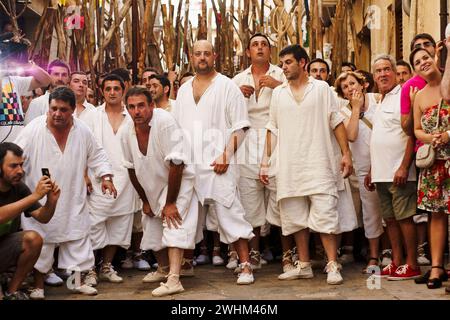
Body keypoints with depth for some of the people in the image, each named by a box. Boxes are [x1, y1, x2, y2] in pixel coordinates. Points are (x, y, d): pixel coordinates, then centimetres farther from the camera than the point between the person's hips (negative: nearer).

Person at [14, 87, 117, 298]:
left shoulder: (83, 131, 0)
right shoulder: (34, 130, -10)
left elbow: (97, 156, 11)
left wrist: (106, 176, 0)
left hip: (73, 200, 3)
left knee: (77, 239, 10)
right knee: (40, 242, 3)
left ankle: (77, 280, 25)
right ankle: (38, 286, 17)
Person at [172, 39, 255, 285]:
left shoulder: (227, 87, 1)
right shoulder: (183, 90, 18)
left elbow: (239, 126, -4)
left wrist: (226, 155, -15)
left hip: (217, 163, -5)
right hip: (187, 164, 5)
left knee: (229, 212, -9)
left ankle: (245, 266, -5)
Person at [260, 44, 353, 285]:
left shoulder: (321, 88, 5)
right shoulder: (278, 93, 13)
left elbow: (336, 123, 3)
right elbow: (272, 129, 14)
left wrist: (346, 153, -5)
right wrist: (265, 162, 9)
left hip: (319, 164, -4)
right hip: (289, 167, 4)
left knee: (325, 215, -9)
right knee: (296, 217, 6)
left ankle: (333, 266, -5)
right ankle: (304, 265, 15)